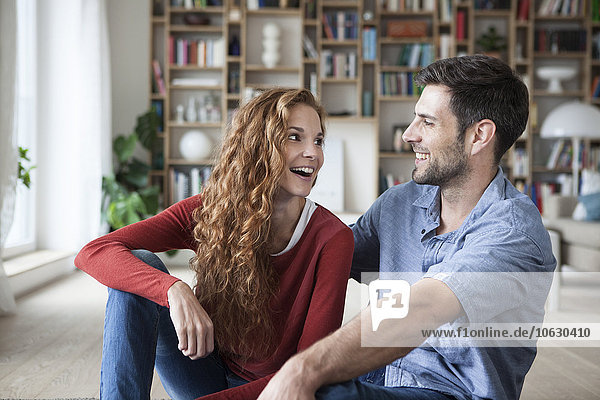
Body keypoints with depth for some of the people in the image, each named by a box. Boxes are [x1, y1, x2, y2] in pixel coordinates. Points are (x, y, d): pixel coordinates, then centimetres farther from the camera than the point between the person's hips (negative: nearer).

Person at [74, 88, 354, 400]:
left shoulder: (332, 237, -18)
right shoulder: (208, 212, -11)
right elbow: (94, 253, -21)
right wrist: (175, 290, -40)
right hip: (209, 374, 3)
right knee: (139, 265, -19)